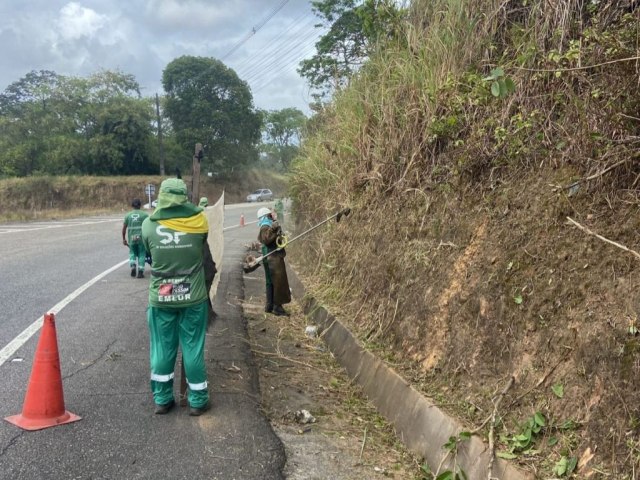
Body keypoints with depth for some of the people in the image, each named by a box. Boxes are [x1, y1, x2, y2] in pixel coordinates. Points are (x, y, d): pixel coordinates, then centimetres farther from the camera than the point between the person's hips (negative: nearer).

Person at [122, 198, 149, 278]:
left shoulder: (128, 215, 6)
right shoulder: (144, 215, -1)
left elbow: (124, 228, 6)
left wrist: (124, 239, 15)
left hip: (131, 238, 2)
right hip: (142, 238, -2)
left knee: (132, 253, 19)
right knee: (141, 254, 5)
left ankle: (132, 267, -1)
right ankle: (140, 271, -2)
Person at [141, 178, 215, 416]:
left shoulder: (148, 225, -8)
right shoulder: (198, 222, -9)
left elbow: (150, 254, 6)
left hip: (160, 298, 1)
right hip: (193, 297, -1)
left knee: (162, 349, 13)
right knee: (193, 349, 8)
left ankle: (162, 399, 23)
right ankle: (197, 401, 18)